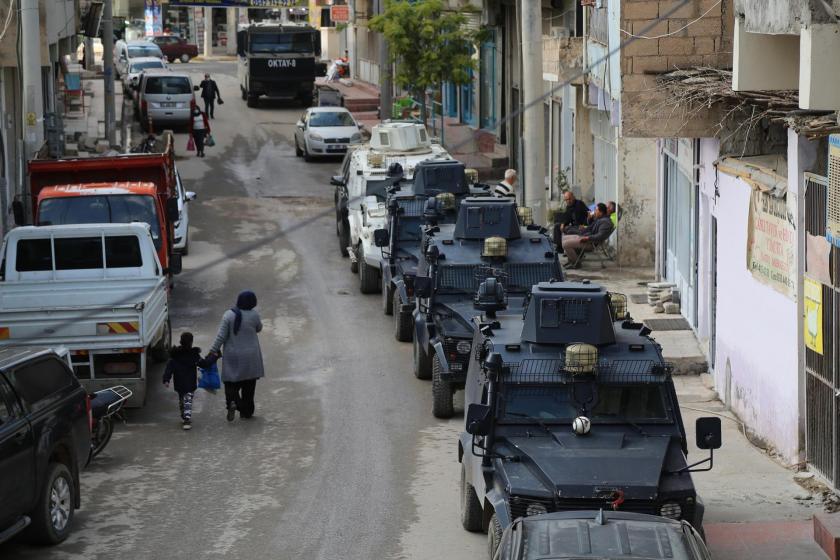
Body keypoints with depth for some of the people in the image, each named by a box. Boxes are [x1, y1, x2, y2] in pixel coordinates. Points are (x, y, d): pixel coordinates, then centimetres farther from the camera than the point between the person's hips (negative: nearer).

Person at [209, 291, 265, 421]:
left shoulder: (228, 315, -10)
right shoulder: (254, 315, -10)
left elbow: (221, 336, -11)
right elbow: (259, 328, 10)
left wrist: (214, 349, -2)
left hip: (232, 357, -1)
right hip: (250, 356, 1)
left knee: (231, 382, 7)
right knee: (248, 385, 12)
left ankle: (232, 401, -20)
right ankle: (246, 411, 17)